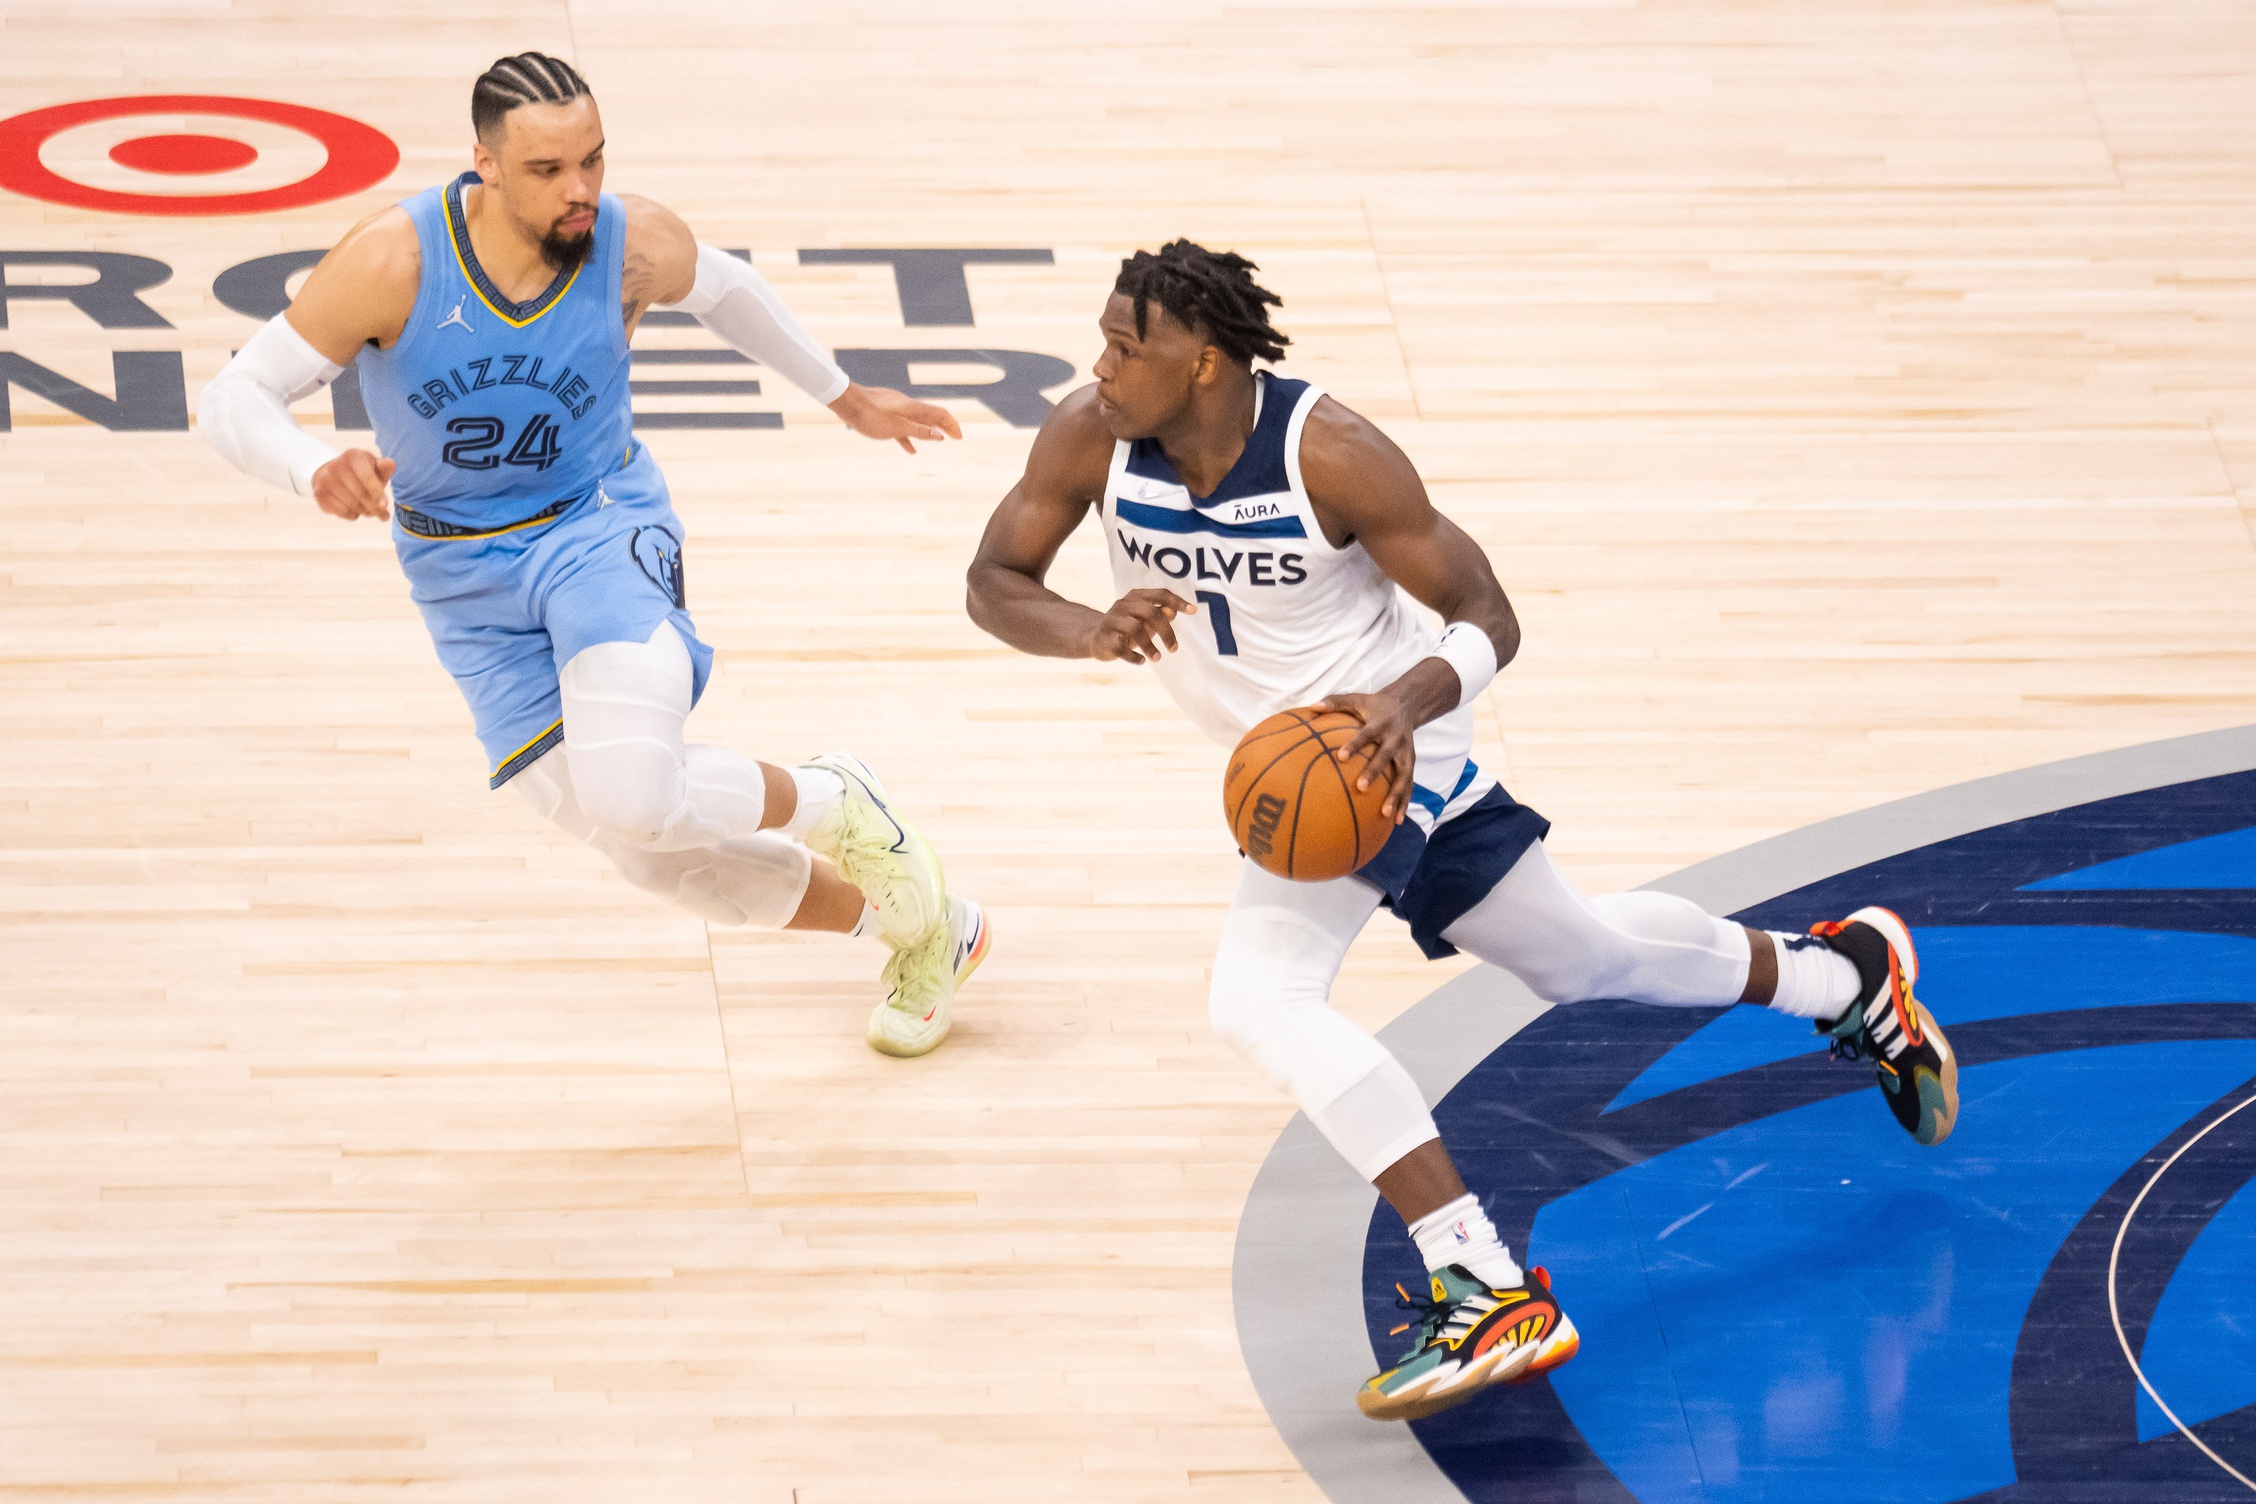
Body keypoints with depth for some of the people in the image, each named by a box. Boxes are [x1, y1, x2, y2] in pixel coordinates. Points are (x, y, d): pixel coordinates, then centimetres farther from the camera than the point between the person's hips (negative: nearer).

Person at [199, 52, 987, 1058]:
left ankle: (834, 805, 4)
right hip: (470, 582, 2)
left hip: (601, 528, -2)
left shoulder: (636, 246, -17)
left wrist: (844, 397, 22)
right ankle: (920, 930, 27)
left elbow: (722, 288, 9)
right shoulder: (394, 261, -23)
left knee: (635, 801, -29)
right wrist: (317, 473, -41)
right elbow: (234, 399, -19)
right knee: (659, 856, 3)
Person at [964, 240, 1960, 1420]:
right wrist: (1091, 631, -34)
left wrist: (1412, 699, -41)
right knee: (1584, 960, 24)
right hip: (1294, 764, 7)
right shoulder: (1091, 438, -15)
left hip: (1378, 747, -7)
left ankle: (1490, 1296, -29)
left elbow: (1487, 614, -20)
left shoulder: (1328, 454, -27)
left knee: (1260, 999, -28)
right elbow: (993, 582, -12)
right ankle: (1838, 977, 49)